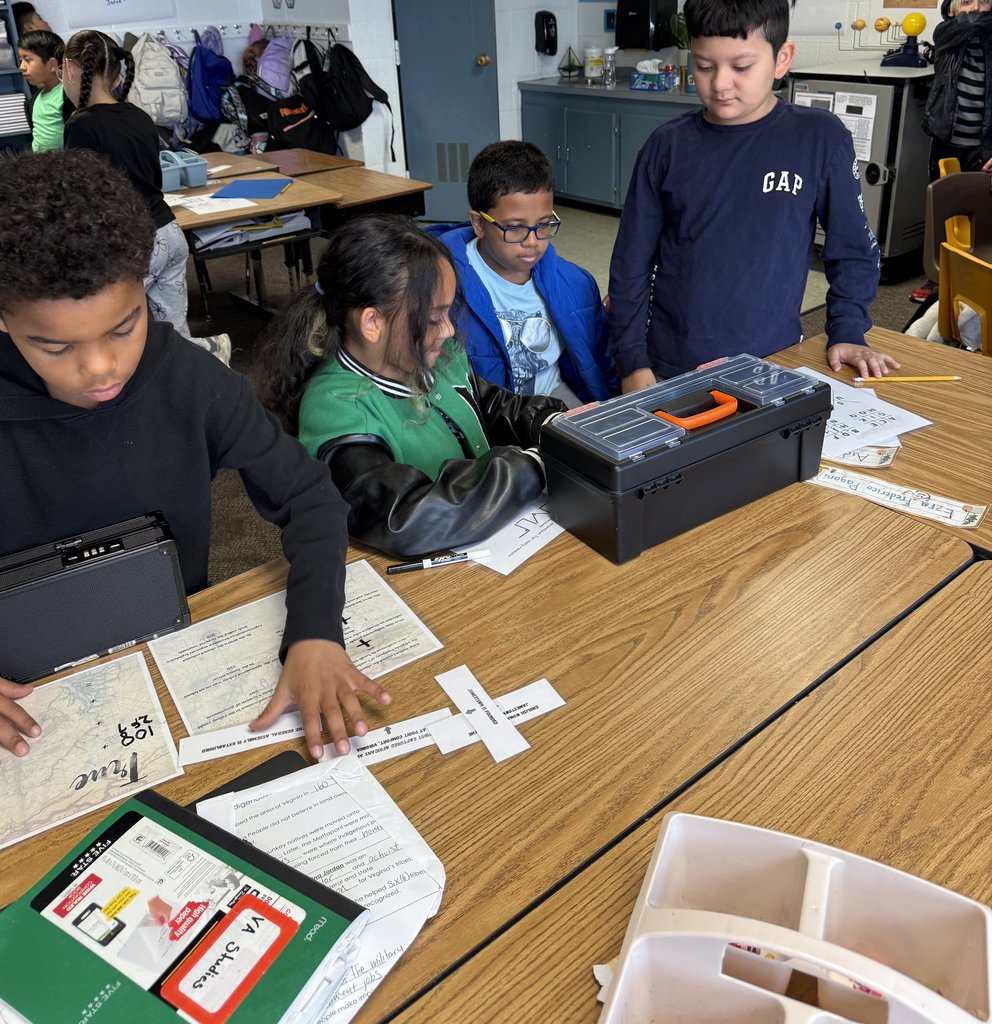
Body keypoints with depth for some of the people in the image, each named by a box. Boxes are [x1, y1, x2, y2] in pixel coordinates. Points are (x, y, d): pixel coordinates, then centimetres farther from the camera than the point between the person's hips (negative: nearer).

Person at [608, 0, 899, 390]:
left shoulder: (820, 138, -5)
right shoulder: (667, 146, -2)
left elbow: (851, 250, 4)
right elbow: (631, 263, 0)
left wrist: (847, 334, -4)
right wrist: (632, 361, -4)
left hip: (773, 364, 0)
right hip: (671, 368, 1)